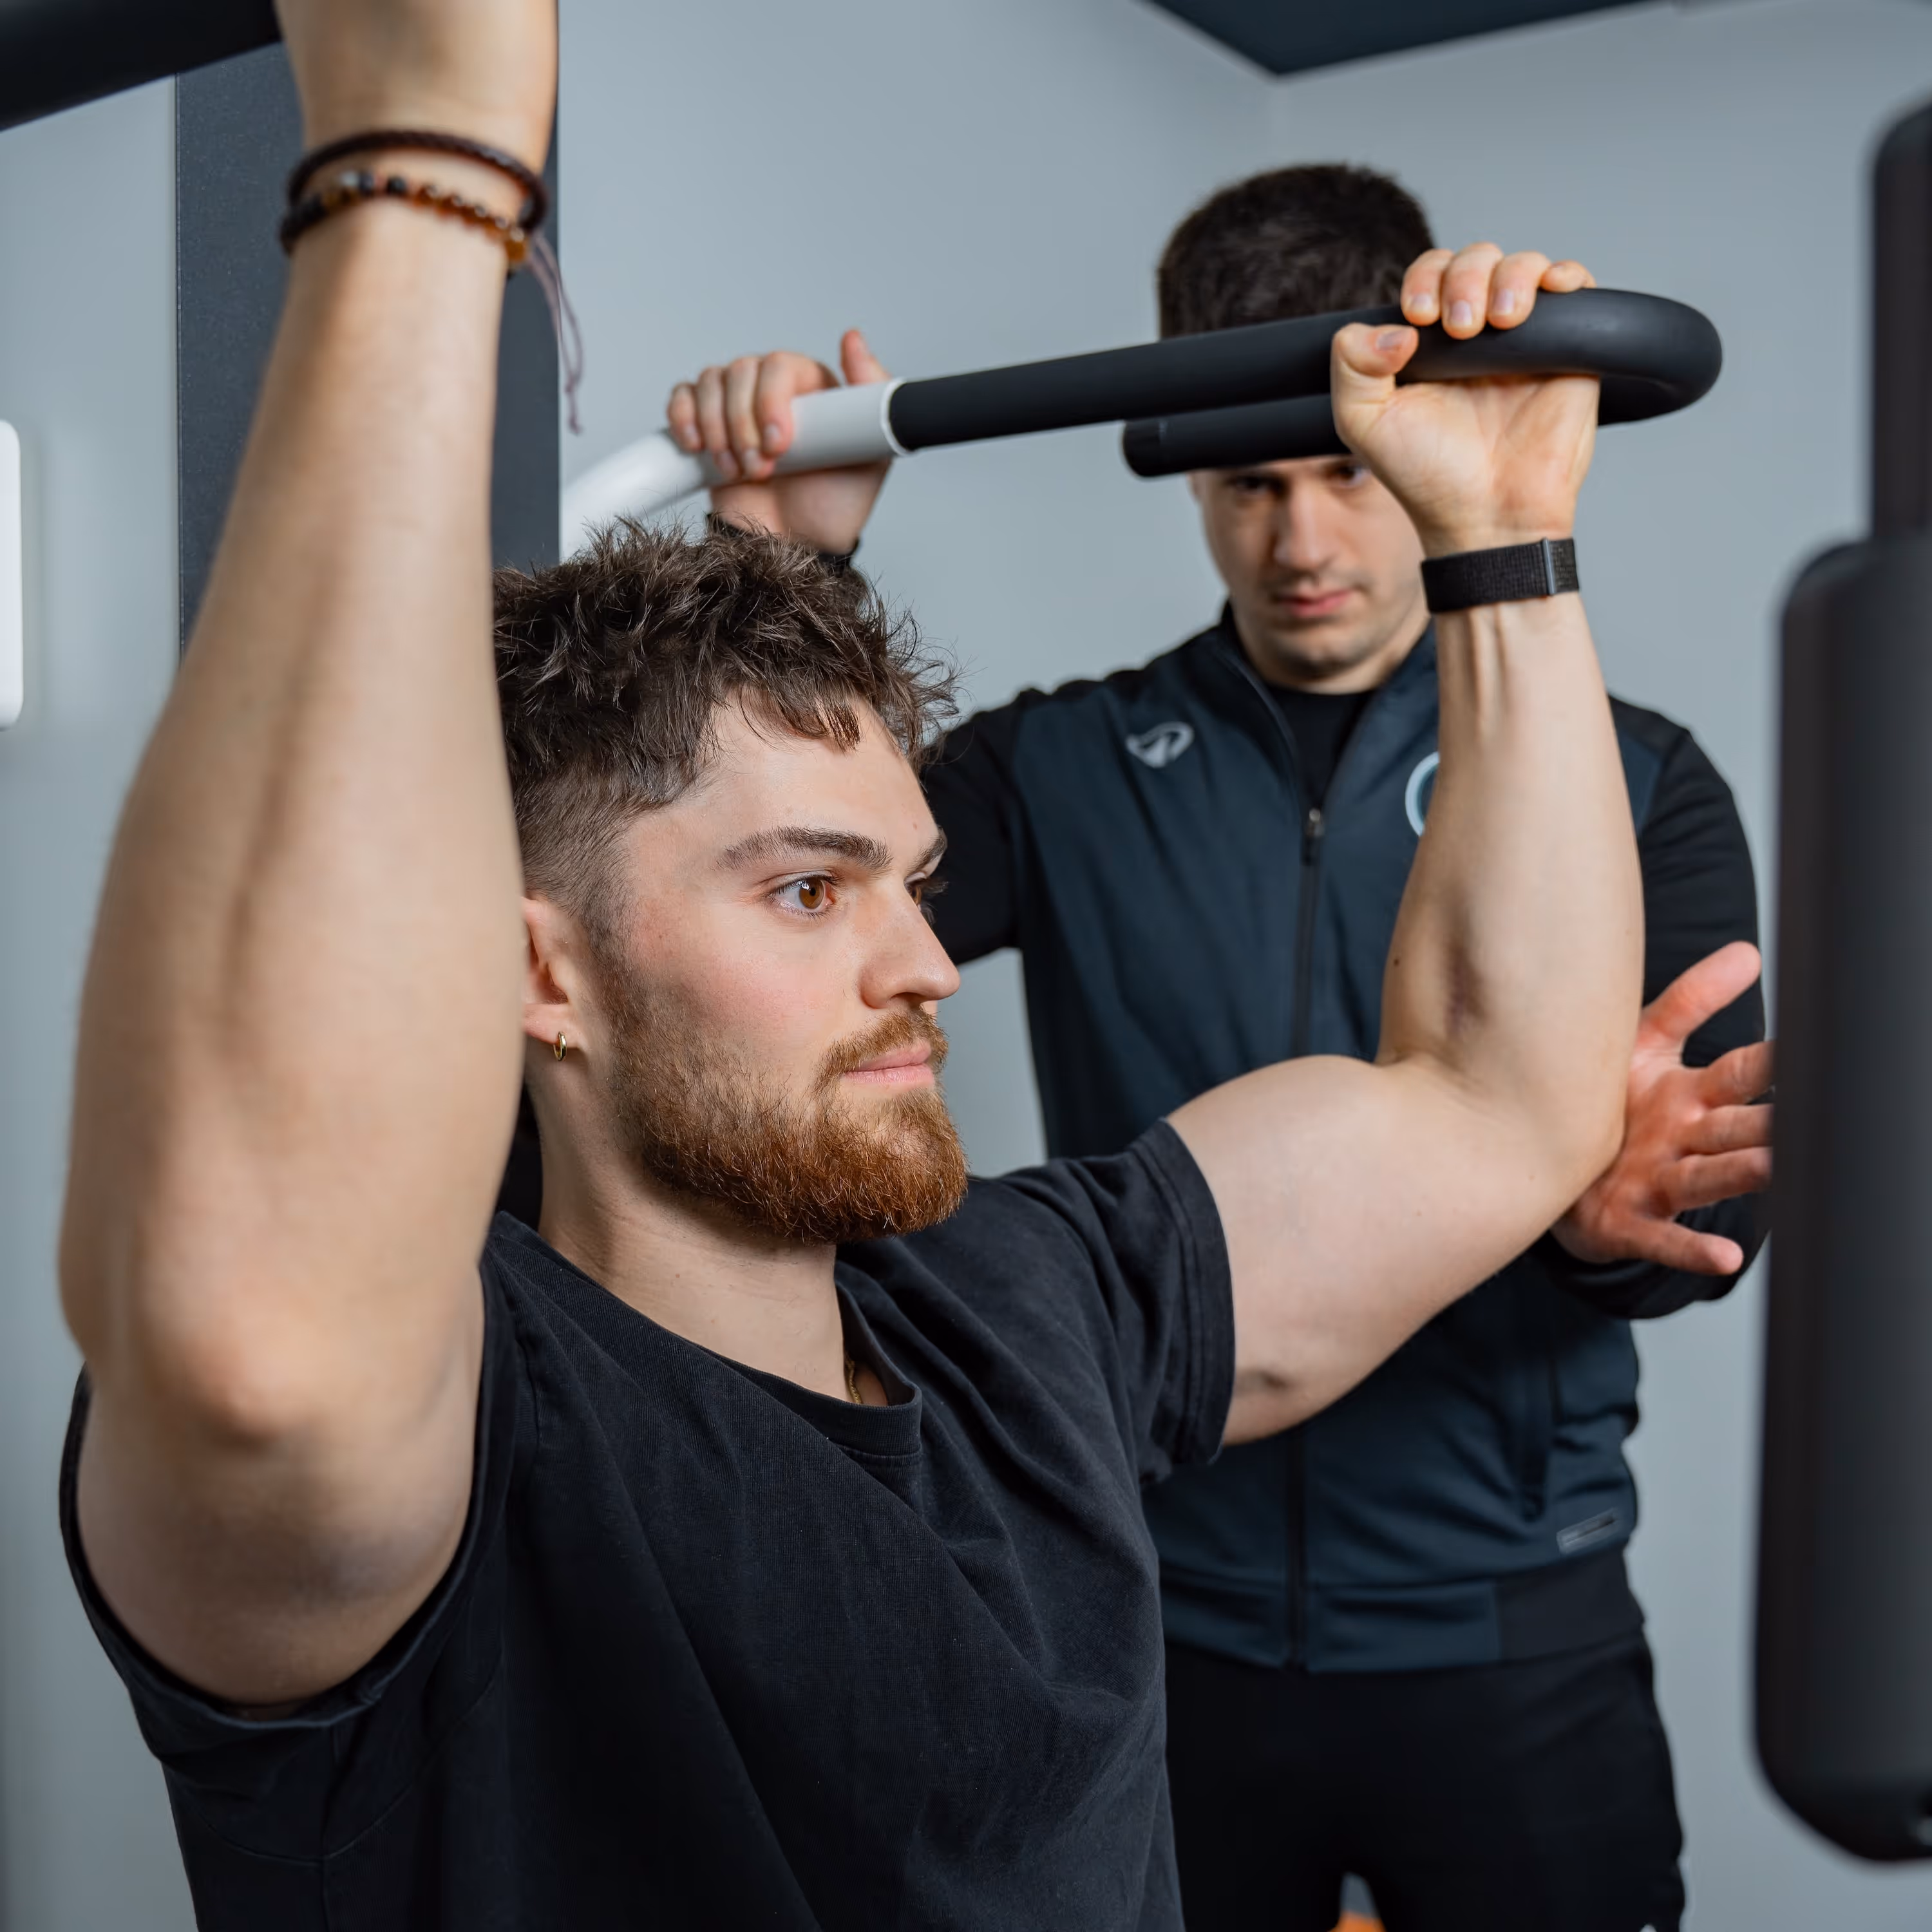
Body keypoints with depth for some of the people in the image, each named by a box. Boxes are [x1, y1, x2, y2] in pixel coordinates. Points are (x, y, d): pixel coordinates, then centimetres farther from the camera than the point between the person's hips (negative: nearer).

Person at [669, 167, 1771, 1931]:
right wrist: (784, 569, -24)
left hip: (1511, 1638, 0)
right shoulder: (1068, 770, 1)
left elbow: (1718, 1196, -9)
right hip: (1159, 1626, 1)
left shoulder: (1631, 780, -2)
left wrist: (1612, 1205, -32)